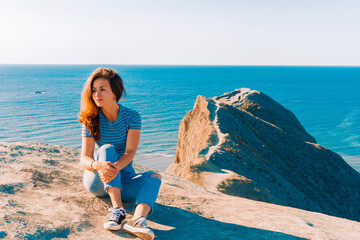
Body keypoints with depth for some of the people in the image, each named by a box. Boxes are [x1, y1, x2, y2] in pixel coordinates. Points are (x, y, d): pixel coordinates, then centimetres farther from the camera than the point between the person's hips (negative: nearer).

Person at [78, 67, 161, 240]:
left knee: (154, 177, -27)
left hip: (123, 180, 1)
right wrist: (98, 165, -40)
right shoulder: (91, 120, -6)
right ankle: (118, 209, -41)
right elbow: (84, 158, -15)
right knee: (107, 148, -29)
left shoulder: (132, 117, -7)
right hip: (96, 182, -1)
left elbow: (130, 152, -18)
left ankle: (138, 218, -53)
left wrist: (116, 167, -41)